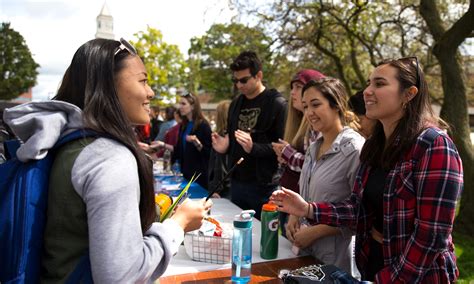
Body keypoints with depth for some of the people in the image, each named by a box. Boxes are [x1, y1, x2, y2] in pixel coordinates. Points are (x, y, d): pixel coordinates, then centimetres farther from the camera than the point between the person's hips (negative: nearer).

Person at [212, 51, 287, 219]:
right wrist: (224, 147, 0)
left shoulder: (277, 103, -9)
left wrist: (253, 148, -27)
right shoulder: (236, 104, 12)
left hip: (264, 185, -6)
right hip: (237, 182, 6)